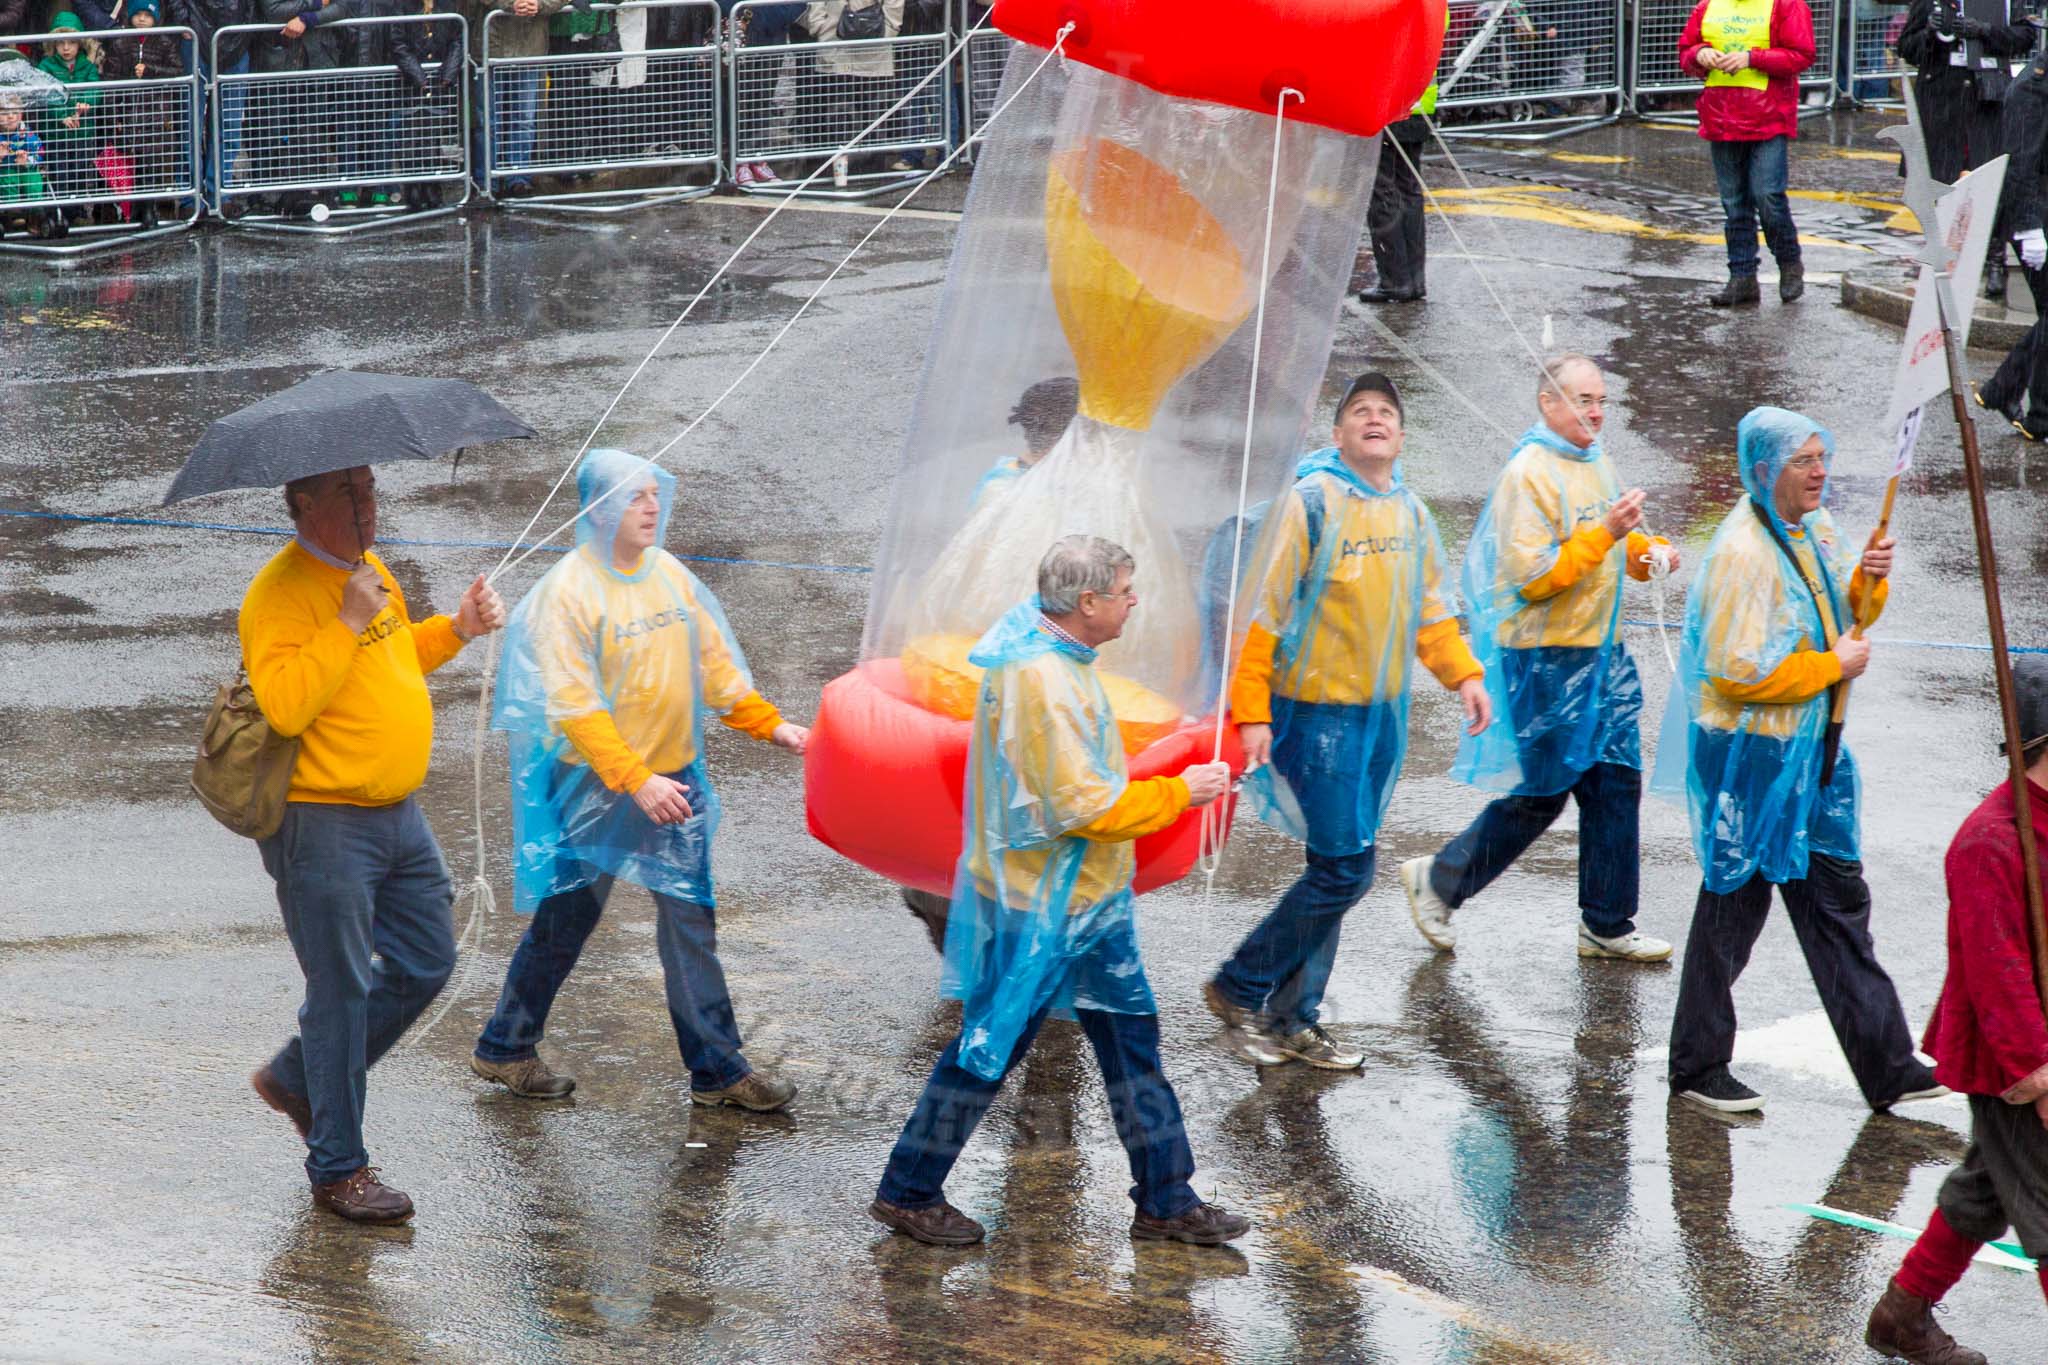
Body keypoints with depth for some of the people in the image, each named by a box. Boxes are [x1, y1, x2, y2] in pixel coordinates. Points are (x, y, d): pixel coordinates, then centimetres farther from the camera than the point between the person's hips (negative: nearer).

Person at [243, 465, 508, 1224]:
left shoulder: (371, 571, 11)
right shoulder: (281, 592, -17)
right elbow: (284, 704, -29)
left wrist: (456, 630, 13)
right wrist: (350, 621, -27)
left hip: (397, 814, 9)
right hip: (322, 825, -9)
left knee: (426, 964, 15)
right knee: (342, 991, -3)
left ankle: (296, 1079, 31)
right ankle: (338, 1169, 7)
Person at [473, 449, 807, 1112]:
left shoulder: (670, 574, 4)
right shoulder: (568, 591, -16)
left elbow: (714, 664, 14)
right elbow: (574, 707, -21)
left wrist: (769, 725, 4)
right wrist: (636, 781, -27)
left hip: (675, 781, 5)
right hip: (597, 785, -5)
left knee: (691, 923, 6)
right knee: (566, 920, 7)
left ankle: (717, 1069, 12)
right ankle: (505, 1048, 25)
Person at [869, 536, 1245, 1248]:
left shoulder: (1052, 649, 4)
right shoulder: (1041, 682, -28)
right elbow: (1084, 805, -27)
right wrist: (1176, 793, -16)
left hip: (1085, 896, 10)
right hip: (1040, 907, -10)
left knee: (1131, 1037, 13)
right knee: (992, 1046, 2)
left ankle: (1165, 1201, 20)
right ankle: (908, 1193, 16)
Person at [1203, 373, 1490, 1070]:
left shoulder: (1411, 513, 9)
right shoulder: (1312, 501, -12)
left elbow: (1429, 609, 18)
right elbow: (1267, 609, -12)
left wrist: (1464, 676, 2)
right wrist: (1252, 712, -16)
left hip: (1384, 714, 7)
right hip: (1317, 712, -7)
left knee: (1339, 868, 10)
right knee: (1344, 868, -10)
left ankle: (1292, 1018, 19)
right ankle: (1238, 989, 5)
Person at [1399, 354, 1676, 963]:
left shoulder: (1597, 464, 12)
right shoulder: (1529, 473, -16)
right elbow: (1533, 576, -22)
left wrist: (1649, 548, 5)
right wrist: (1605, 535, -27)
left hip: (1601, 651, 8)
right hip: (1546, 660, -8)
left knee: (1616, 784, 7)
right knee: (1540, 794, 0)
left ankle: (1608, 924, 15)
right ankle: (1438, 880, 16)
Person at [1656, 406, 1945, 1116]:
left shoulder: (1815, 528, 7)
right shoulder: (1743, 552, -21)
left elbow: (1842, 621, 19)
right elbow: (1739, 671, -25)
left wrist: (1868, 583, -3)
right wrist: (1833, 666, -16)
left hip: (1811, 745, 9)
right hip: (1749, 753, -9)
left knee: (1838, 898, 11)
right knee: (1736, 900, 1)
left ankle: (1885, 1064, 15)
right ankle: (1699, 1067, 15)